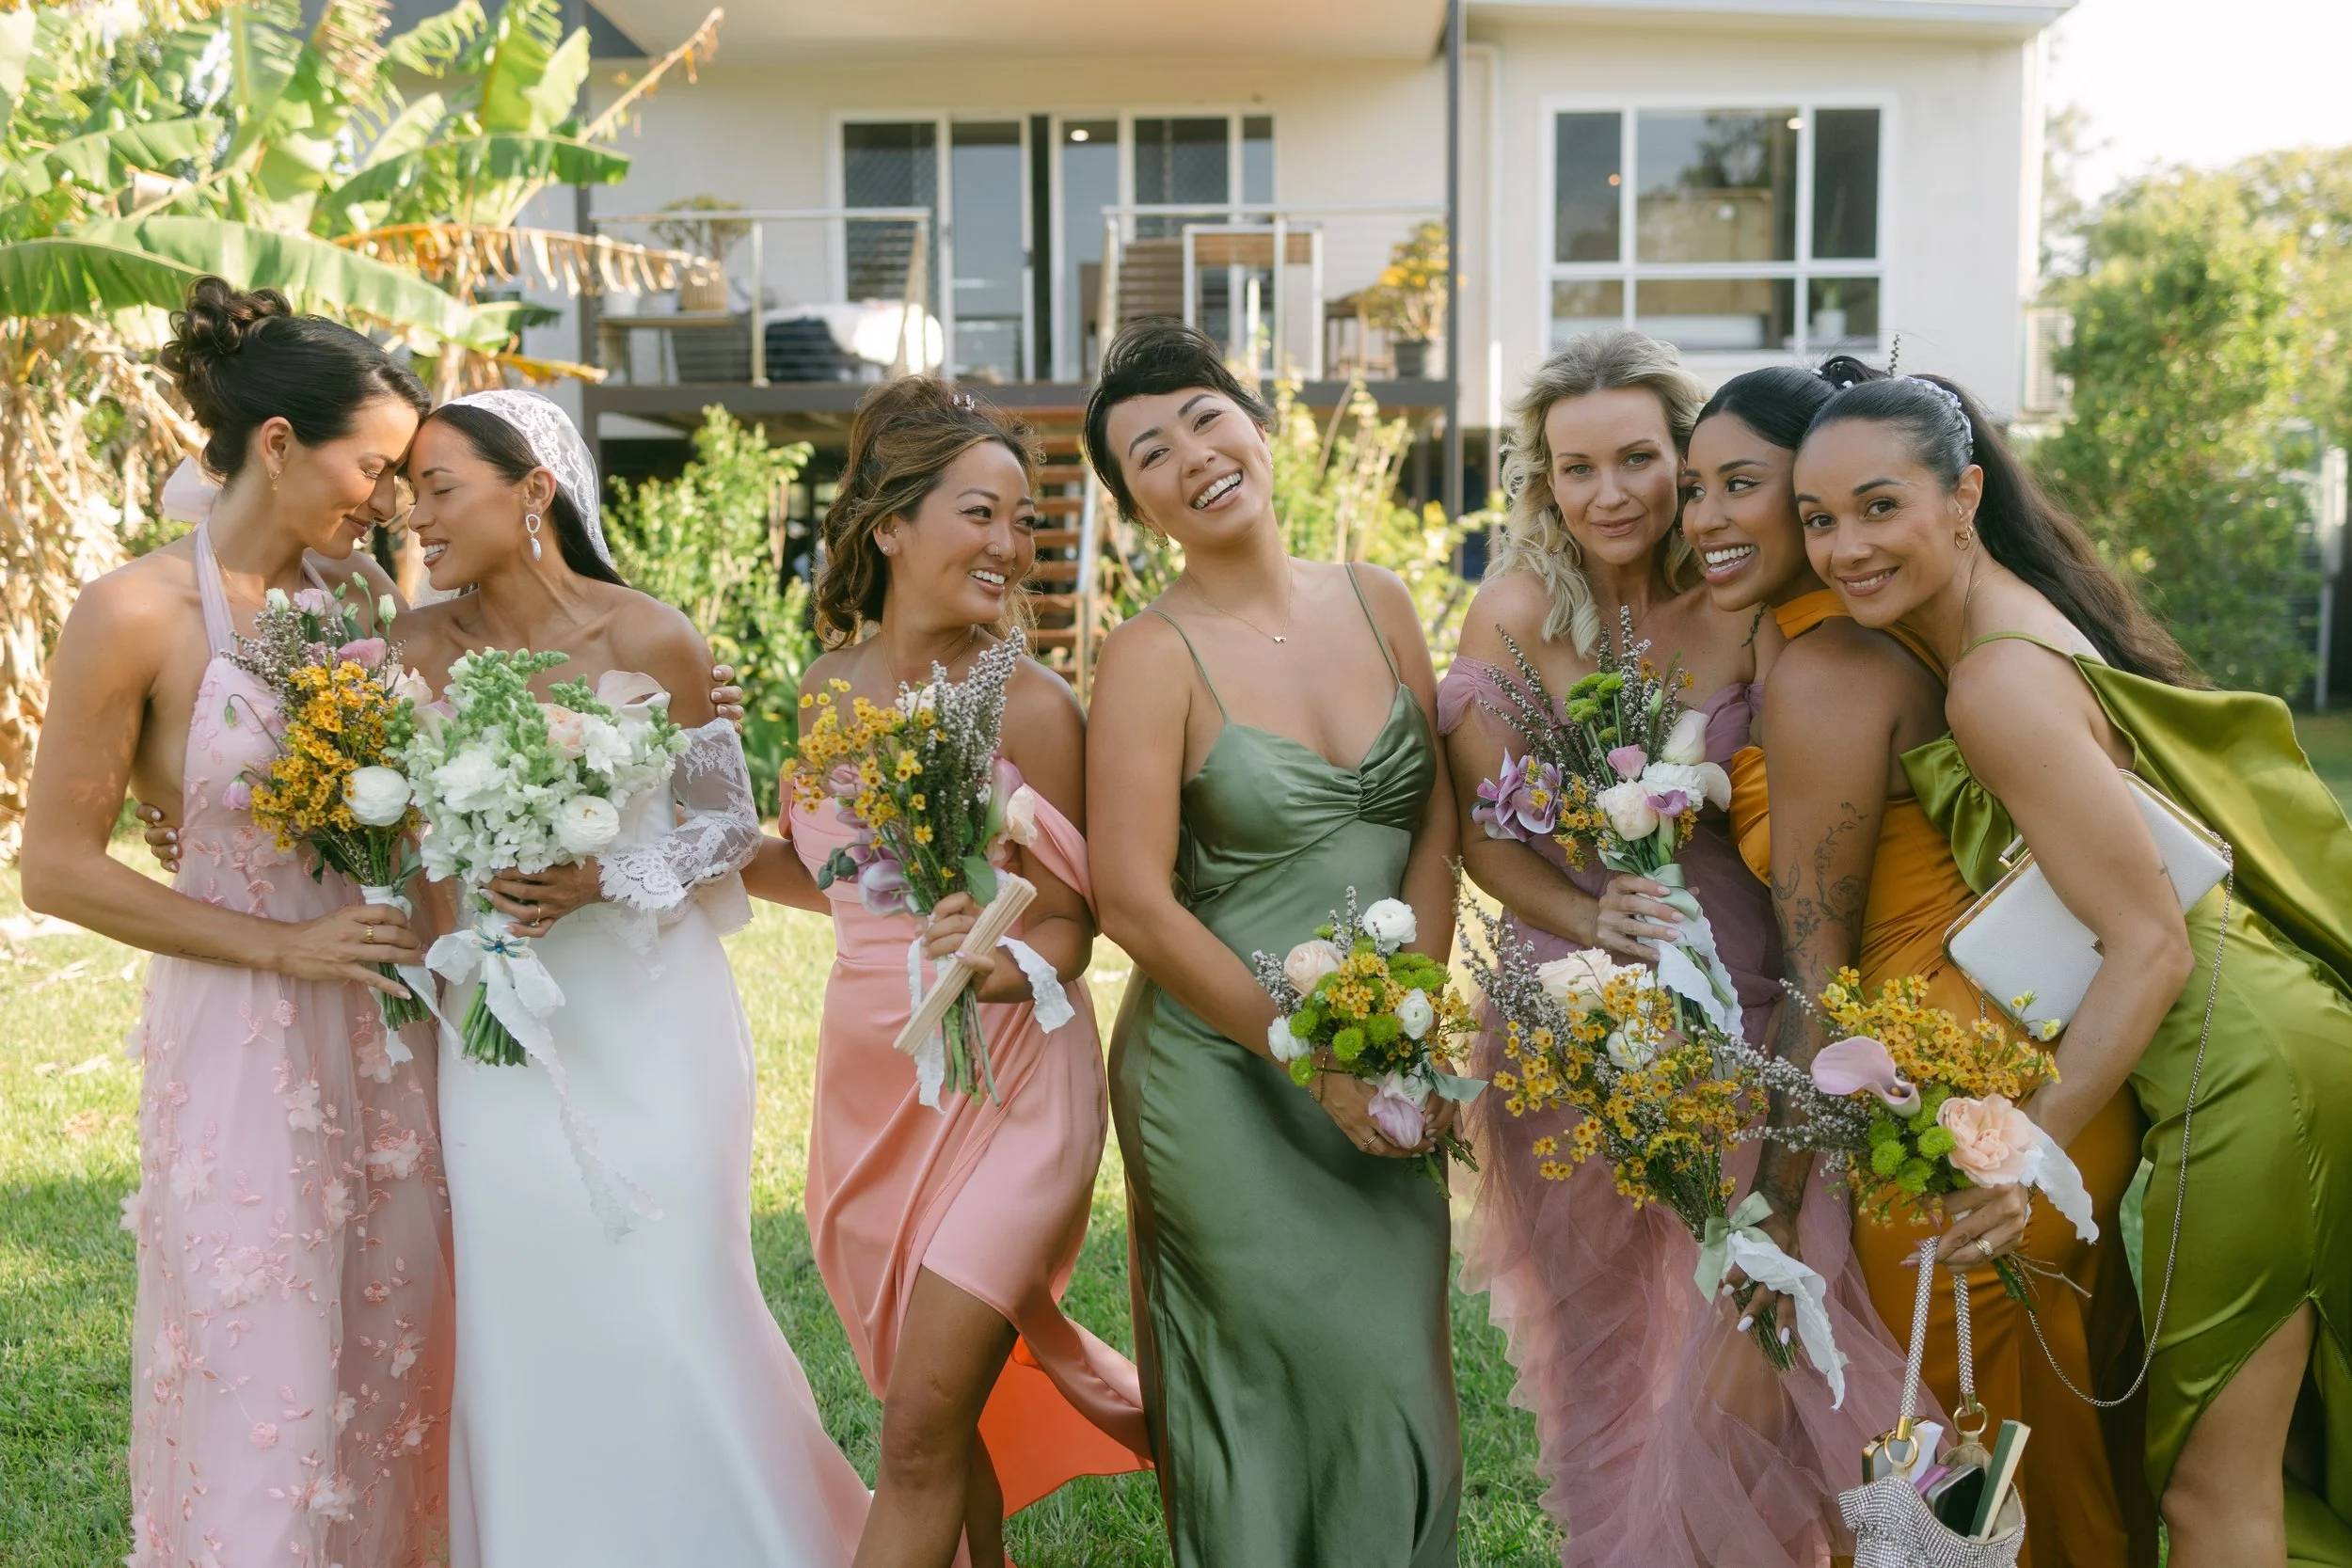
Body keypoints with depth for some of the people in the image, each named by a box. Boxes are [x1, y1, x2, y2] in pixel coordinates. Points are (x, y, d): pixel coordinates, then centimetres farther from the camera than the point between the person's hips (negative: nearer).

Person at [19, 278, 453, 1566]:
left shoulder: (356, 590, 4)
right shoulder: (136, 614, -12)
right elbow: (57, 869, -8)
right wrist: (280, 946, -13)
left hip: (381, 1017, 5)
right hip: (240, 1036, -5)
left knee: (388, 1371, 14)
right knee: (263, 1394, 4)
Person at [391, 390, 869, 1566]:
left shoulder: (652, 642, -10)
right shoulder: (419, 649, -1)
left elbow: (729, 824, -2)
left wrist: (605, 881, -15)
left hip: (649, 1016, -3)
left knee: (673, 1308, 2)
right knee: (524, 1320, 8)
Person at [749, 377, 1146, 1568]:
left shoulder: (1032, 705, -12)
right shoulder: (828, 689, 0)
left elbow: (1067, 918, -9)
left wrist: (1008, 963, -30)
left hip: (1003, 1081, -4)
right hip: (873, 1071, 5)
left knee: (922, 1427, -5)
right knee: (947, 1394, 16)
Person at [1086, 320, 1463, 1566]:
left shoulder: (1376, 602, 4)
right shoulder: (1153, 657, -10)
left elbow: (1437, 823, 2)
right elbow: (1135, 904, -14)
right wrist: (1315, 1060, -15)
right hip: (1223, 1070, -4)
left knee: (1400, 1371, 12)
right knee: (1279, 1381, 4)